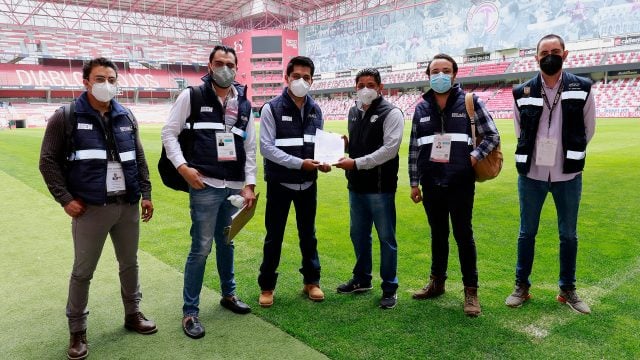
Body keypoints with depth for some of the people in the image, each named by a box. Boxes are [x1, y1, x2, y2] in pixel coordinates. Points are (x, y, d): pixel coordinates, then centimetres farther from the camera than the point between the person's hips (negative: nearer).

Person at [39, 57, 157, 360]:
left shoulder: (126, 117, 8)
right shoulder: (66, 118, -4)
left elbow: (139, 158, 13)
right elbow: (48, 162, -2)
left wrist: (146, 194, 8)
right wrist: (65, 199, -9)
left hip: (128, 206, 4)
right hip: (90, 209, -4)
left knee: (129, 263, 15)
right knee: (83, 271, 6)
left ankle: (133, 314, 33)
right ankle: (77, 331, 22)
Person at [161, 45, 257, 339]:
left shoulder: (244, 104, 11)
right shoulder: (192, 96, -2)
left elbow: (250, 147, 12)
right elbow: (169, 132, -1)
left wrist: (249, 184, 6)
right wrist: (182, 166, -13)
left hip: (235, 186, 5)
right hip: (205, 185, -5)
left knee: (226, 243, 18)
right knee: (201, 248, -3)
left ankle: (229, 294, 36)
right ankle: (190, 311, 11)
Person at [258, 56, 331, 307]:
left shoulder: (315, 110, 6)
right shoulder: (272, 108, -9)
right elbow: (267, 147, -15)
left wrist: (323, 162, -11)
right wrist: (299, 163, -23)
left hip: (308, 184, 4)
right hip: (280, 183, -4)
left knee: (308, 235, 15)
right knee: (274, 237, 6)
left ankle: (312, 281, 30)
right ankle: (267, 286, 21)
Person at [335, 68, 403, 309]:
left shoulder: (391, 113, -8)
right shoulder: (353, 111, 14)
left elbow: (389, 149, -18)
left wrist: (356, 163, -21)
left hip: (381, 187, -7)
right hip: (356, 186, 7)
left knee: (386, 237, 3)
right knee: (358, 234, 17)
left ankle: (389, 288, 16)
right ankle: (362, 279, 33)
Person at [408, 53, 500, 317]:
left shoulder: (469, 102, -1)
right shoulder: (421, 108, 8)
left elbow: (492, 136, 1)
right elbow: (414, 148, 10)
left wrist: (475, 156, -15)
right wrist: (414, 182, 8)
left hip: (460, 183, -3)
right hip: (432, 184, 3)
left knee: (463, 235, 3)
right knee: (438, 234, 15)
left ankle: (471, 290, 16)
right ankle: (437, 282, 30)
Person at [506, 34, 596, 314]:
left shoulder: (582, 89, -3)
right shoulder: (523, 93, -2)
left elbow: (588, 130, 6)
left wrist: (569, 155, 9)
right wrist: (536, 154, 9)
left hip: (568, 175, 0)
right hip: (531, 175, 0)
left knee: (568, 235, 10)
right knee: (527, 232, 10)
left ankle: (567, 290, 26)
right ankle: (522, 286, 24)